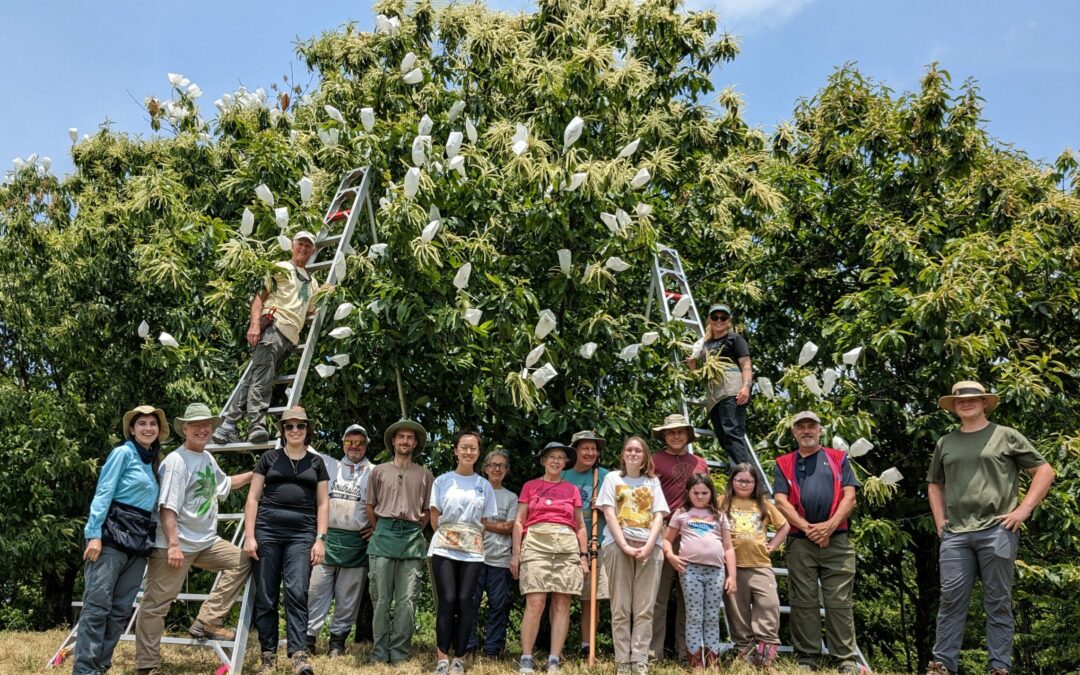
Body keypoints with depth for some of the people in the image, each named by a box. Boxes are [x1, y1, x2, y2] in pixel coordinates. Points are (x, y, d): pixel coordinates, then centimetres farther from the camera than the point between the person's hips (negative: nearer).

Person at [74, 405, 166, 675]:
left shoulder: (154, 463, 19)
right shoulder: (123, 453, -1)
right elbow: (103, 493, -8)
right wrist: (94, 534, -17)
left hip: (140, 540, 7)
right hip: (114, 534, -7)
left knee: (121, 608, 6)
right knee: (98, 603, -9)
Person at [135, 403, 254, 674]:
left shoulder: (208, 458, 12)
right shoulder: (176, 461, -15)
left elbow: (224, 484, 32)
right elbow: (167, 507, -21)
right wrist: (173, 544, -26)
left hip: (206, 541, 9)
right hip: (177, 545, -9)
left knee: (242, 561, 4)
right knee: (156, 604, -1)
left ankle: (207, 622, 4)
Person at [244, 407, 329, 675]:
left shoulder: (316, 462, 12)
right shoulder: (269, 458, 9)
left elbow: (322, 503, 11)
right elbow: (253, 498, 8)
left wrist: (320, 539, 1)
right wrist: (249, 535, -1)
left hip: (302, 534, 0)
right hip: (267, 531, 1)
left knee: (297, 592, -12)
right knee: (266, 597, 3)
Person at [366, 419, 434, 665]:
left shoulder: (425, 475, 11)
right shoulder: (379, 471, 10)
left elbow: (429, 511, 14)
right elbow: (370, 507, 14)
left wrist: (415, 531, 6)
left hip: (412, 539, 0)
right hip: (384, 537, 0)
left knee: (406, 601, -1)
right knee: (381, 599, 1)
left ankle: (399, 654, 5)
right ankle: (380, 653, 8)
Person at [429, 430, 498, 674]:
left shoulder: (484, 485, 8)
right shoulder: (442, 481, 4)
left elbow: (484, 522, 12)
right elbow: (434, 517, 8)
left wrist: (473, 541, 6)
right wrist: (446, 537, 7)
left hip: (472, 550, 1)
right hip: (444, 548, -1)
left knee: (465, 601, -2)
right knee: (447, 600, -9)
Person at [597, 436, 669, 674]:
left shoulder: (652, 481, 16)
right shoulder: (613, 478, 11)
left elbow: (658, 516, 8)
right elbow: (609, 514, 2)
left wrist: (648, 545, -9)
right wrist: (624, 545, -10)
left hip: (649, 547, 2)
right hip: (618, 545, -2)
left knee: (644, 609, -1)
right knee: (621, 608, -1)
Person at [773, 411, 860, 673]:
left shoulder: (838, 459, 11)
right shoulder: (784, 464, 11)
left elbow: (849, 496, 2)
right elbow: (781, 501, 1)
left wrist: (829, 526, -11)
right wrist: (807, 528, -12)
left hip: (836, 540, 0)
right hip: (800, 542, 0)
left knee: (840, 602, 0)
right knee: (804, 603, 3)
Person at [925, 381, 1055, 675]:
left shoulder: (1006, 436, 5)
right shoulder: (945, 443, 15)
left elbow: (1045, 471, 4)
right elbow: (934, 484, 26)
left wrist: (1023, 510, -5)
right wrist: (939, 519, 12)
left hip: (997, 530, -3)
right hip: (955, 533, 3)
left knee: (998, 603, 5)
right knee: (951, 600, 2)